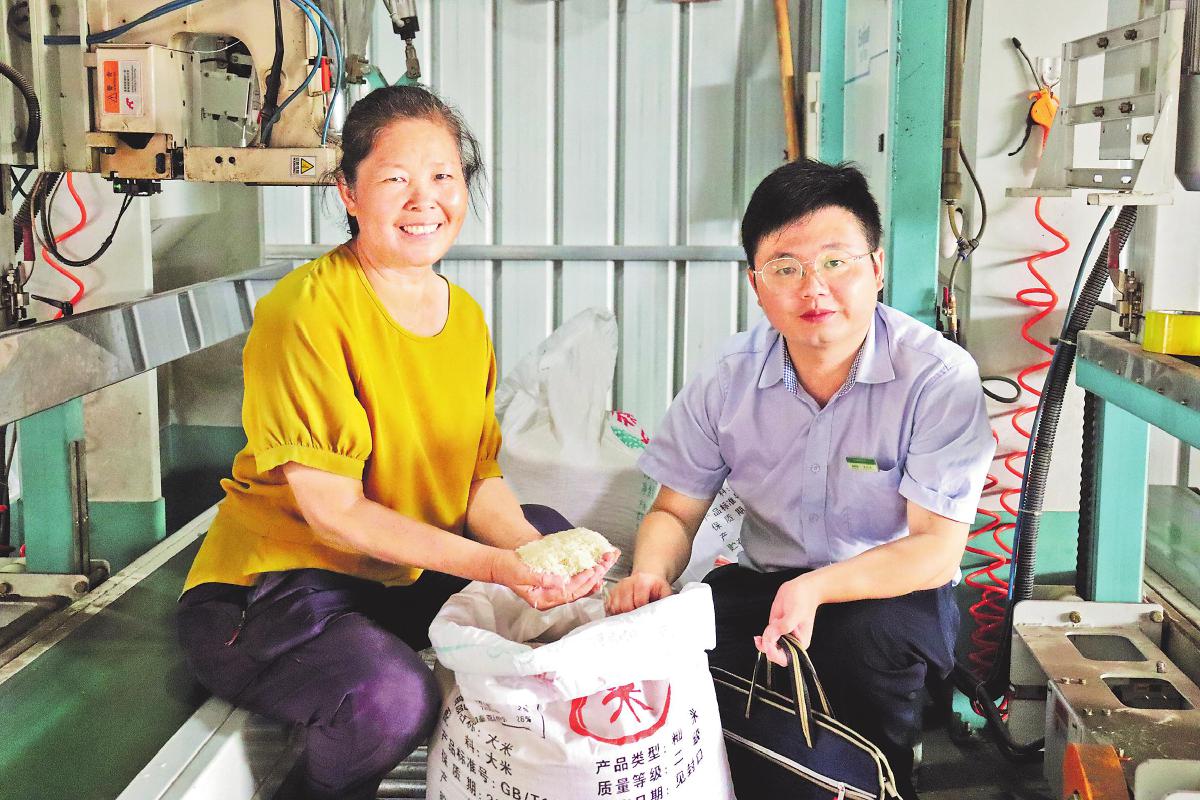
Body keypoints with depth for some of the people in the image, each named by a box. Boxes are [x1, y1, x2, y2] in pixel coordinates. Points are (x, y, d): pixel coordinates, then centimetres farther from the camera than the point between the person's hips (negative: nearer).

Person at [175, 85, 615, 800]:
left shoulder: (465, 316, 5)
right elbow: (333, 511, -22)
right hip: (275, 583, -8)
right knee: (393, 696, -33)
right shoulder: (306, 310, -19)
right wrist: (492, 565, -29)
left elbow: (480, 482, 3)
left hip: (403, 572, 8)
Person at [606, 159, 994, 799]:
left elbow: (937, 548, -18)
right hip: (764, 581, 3)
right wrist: (650, 572, -21)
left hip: (895, 590, -2)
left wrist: (818, 589, -36)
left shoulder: (940, 377, -17)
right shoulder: (728, 380, -6)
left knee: (868, 637, -35)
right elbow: (675, 512, 3)